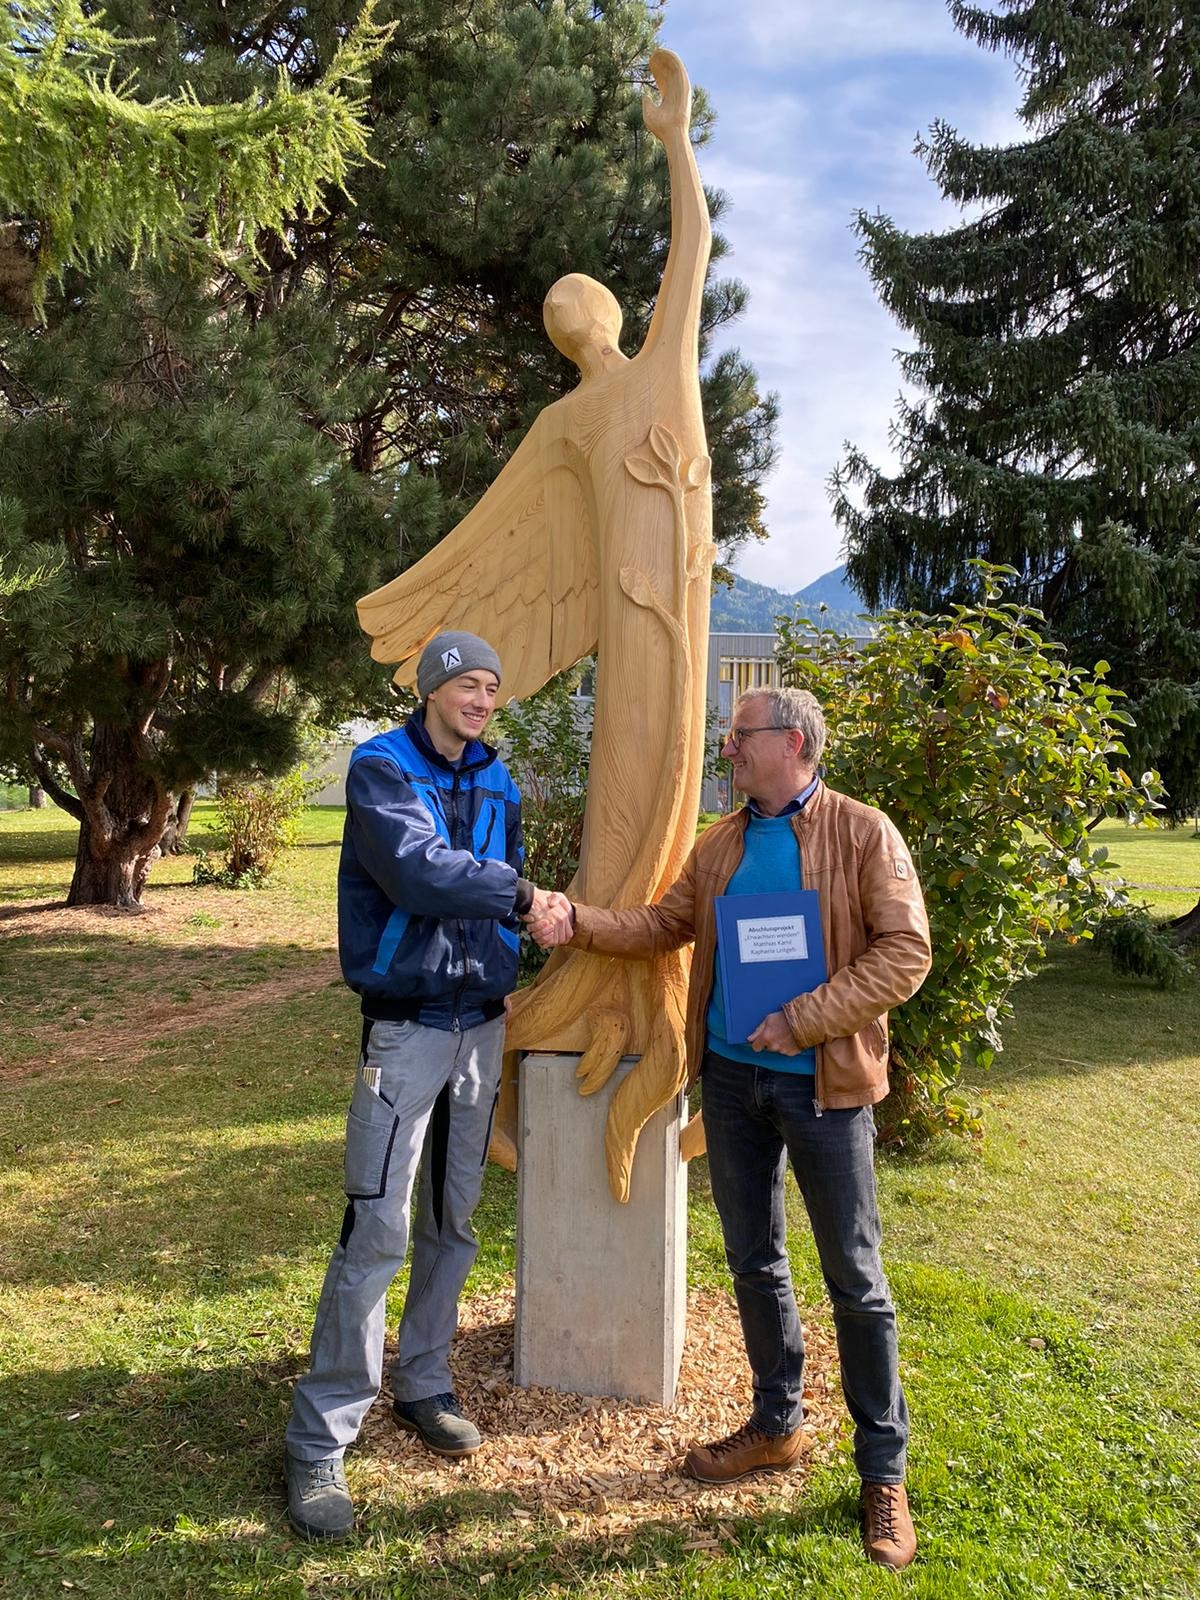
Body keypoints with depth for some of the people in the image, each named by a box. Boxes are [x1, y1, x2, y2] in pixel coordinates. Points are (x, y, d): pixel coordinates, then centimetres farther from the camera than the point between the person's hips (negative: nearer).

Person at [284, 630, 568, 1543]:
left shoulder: (497, 783, 9)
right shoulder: (382, 770, -8)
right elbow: (416, 869, -24)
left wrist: (505, 975, 5)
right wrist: (521, 897, -23)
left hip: (481, 1022, 6)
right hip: (406, 1024, -6)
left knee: (455, 1218, 13)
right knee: (378, 1228, -9)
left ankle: (423, 1384, 30)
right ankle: (321, 1441, 3)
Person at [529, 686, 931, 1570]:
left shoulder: (863, 833, -10)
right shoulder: (722, 843, 8)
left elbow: (905, 952, -15)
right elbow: (666, 923, 11)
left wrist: (803, 1021, -19)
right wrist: (578, 924, -3)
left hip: (822, 1083, -5)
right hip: (731, 1075, 6)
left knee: (856, 1279, 6)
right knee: (754, 1262, 17)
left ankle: (884, 1469, 23)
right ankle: (777, 1423, 37)